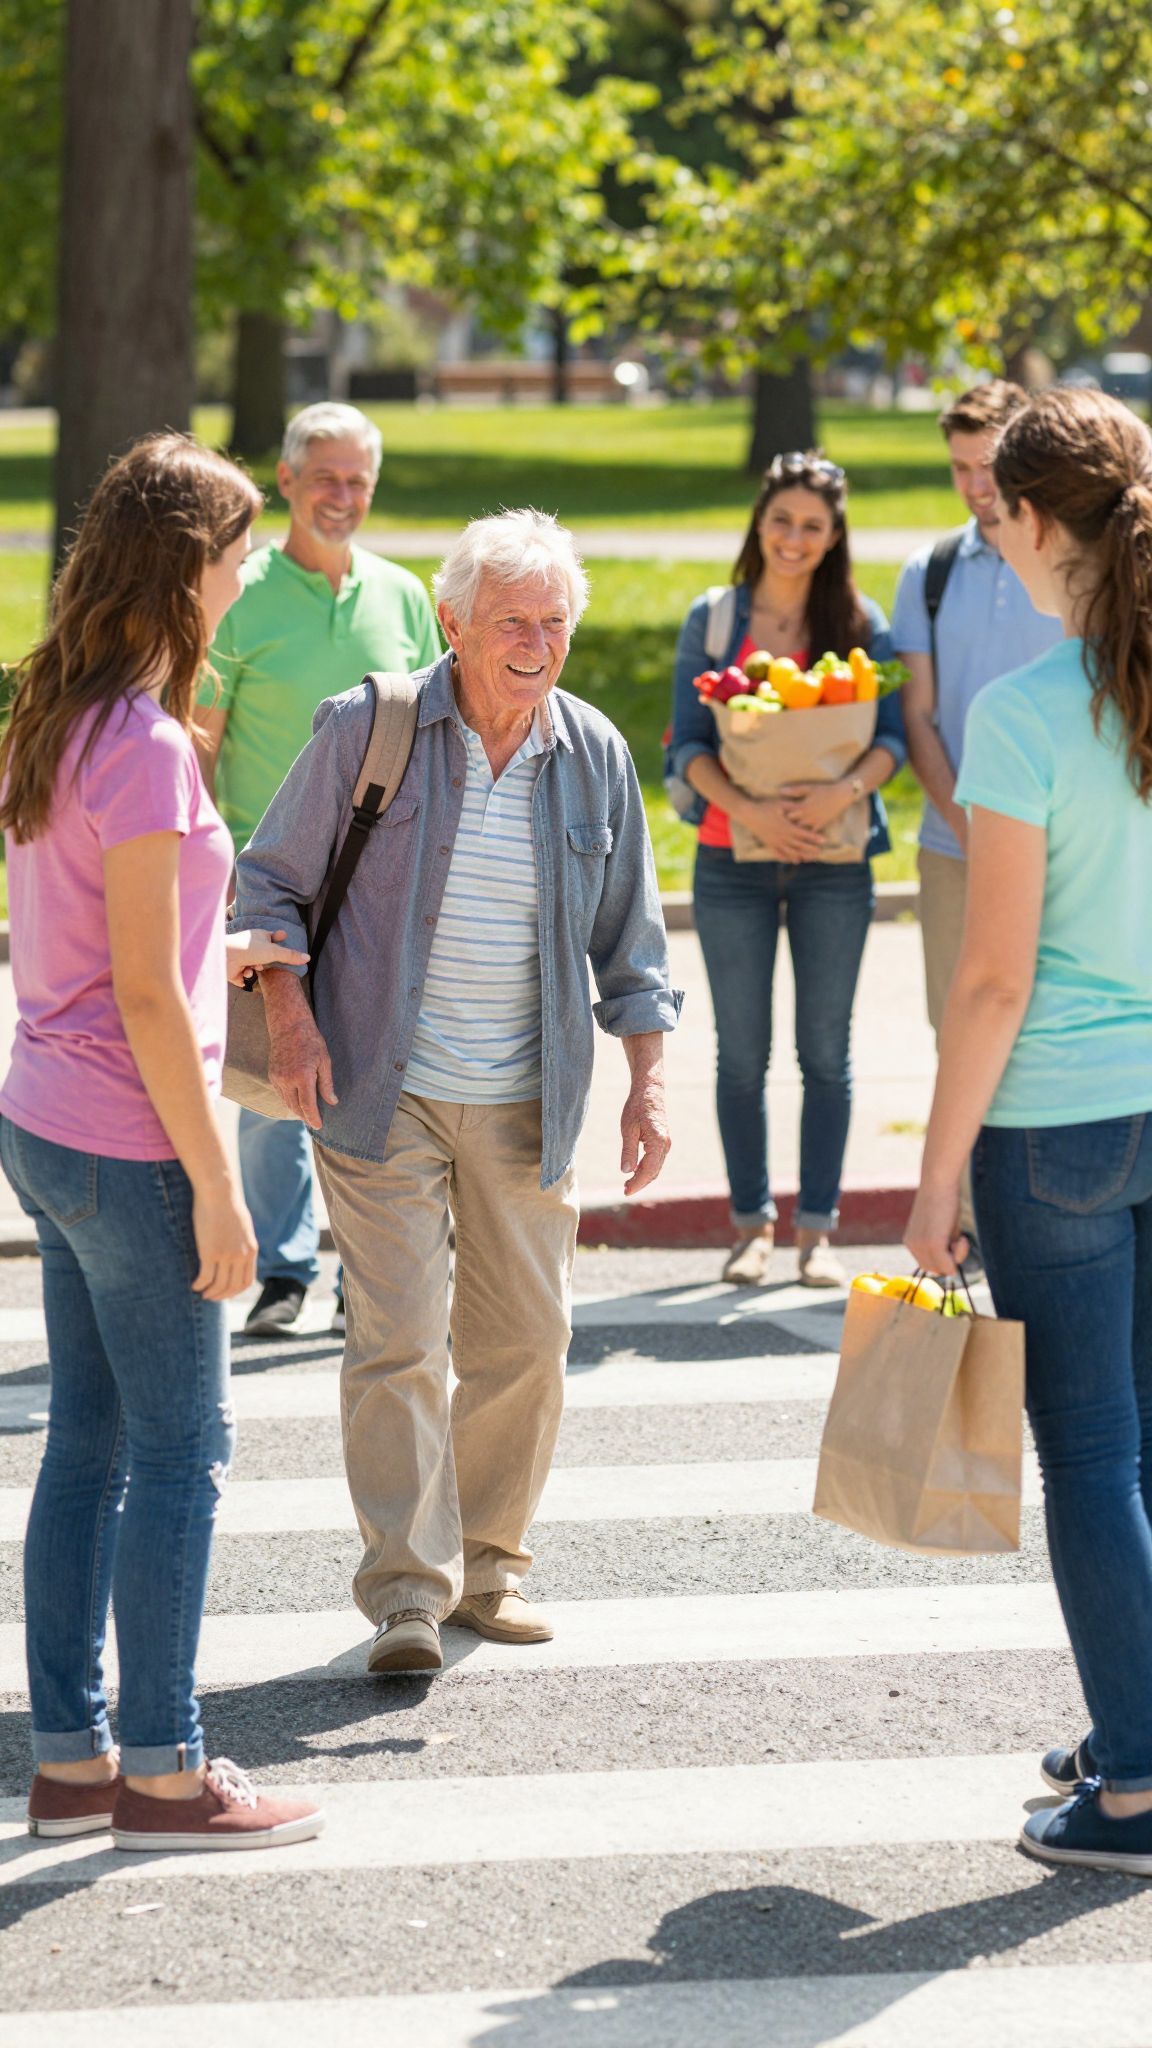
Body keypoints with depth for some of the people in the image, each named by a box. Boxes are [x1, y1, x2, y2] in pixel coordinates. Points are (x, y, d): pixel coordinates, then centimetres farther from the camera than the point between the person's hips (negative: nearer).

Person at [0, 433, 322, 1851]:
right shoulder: (143, 746, -19)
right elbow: (145, 1000, -20)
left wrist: (227, 955, 17)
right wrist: (215, 1185, -15)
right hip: (125, 1148, -9)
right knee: (182, 1451, 2)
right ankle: (161, 1769, 10)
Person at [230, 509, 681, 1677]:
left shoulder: (594, 757, 3)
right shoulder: (365, 730, -6)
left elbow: (629, 938, 11)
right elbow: (270, 881, 1)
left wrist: (647, 1082, 4)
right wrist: (287, 1014, -12)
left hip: (526, 1101, 4)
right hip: (382, 1093, -4)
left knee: (525, 1336, 7)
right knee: (397, 1339, -9)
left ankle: (488, 1565, 22)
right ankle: (406, 1589, -5)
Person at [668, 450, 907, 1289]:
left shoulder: (862, 622, 3)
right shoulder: (712, 619, 3)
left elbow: (894, 736, -3)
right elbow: (688, 742, -2)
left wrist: (845, 790, -22)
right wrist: (748, 808, -18)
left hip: (833, 859, 0)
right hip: (733, 856, 0)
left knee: (826, 1052, 3)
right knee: (743, 1053, 4)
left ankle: (818, 1228, 10)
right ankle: (753, 1224, 13)